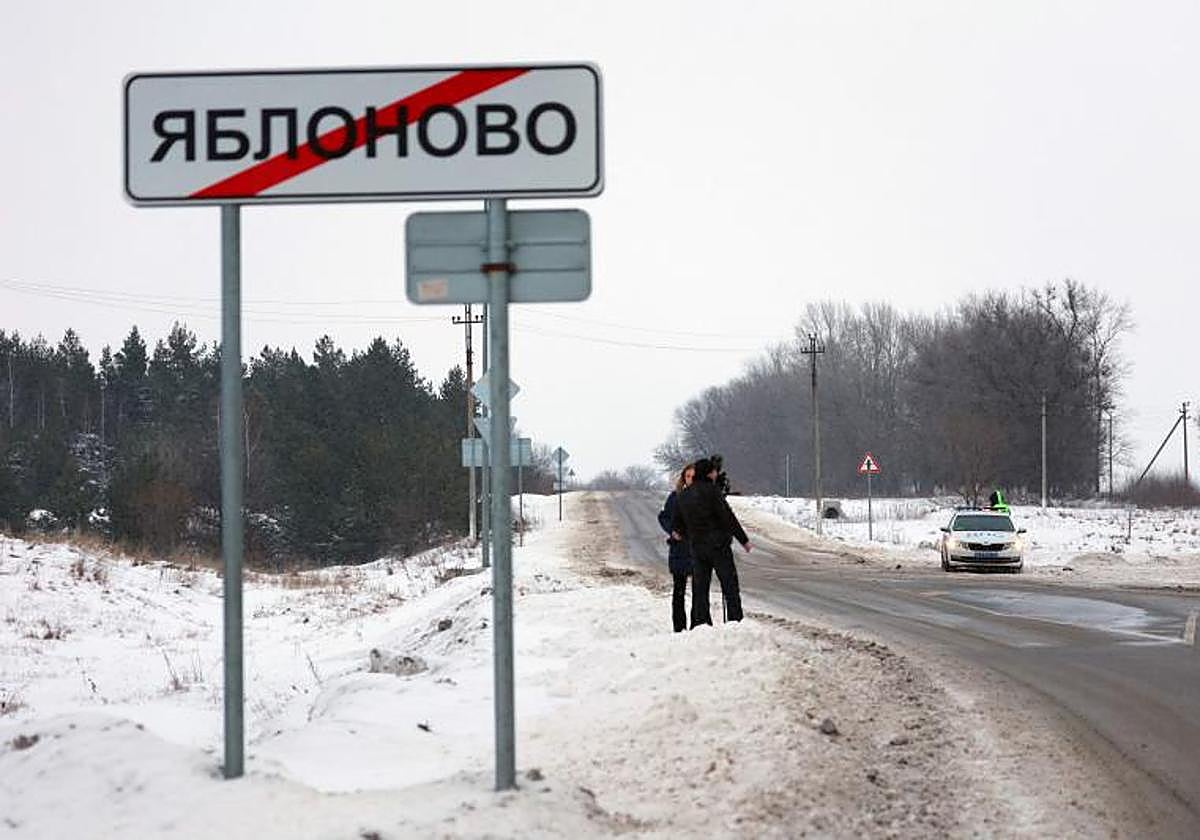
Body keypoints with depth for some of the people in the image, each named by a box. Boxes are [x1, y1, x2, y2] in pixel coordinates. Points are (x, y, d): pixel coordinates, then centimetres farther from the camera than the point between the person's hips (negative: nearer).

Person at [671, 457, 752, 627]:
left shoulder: (683, 496, 10)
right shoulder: (711, 490, -11)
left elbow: (675, 525, 15)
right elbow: (728, 518, -13)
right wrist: (743, 539, -8)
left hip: (696, 547, 6)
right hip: (717, 544, -6)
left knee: (700, 588, 8)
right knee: (730, 586, -1)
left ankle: (700, 623, 4)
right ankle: (735, 620, -5)